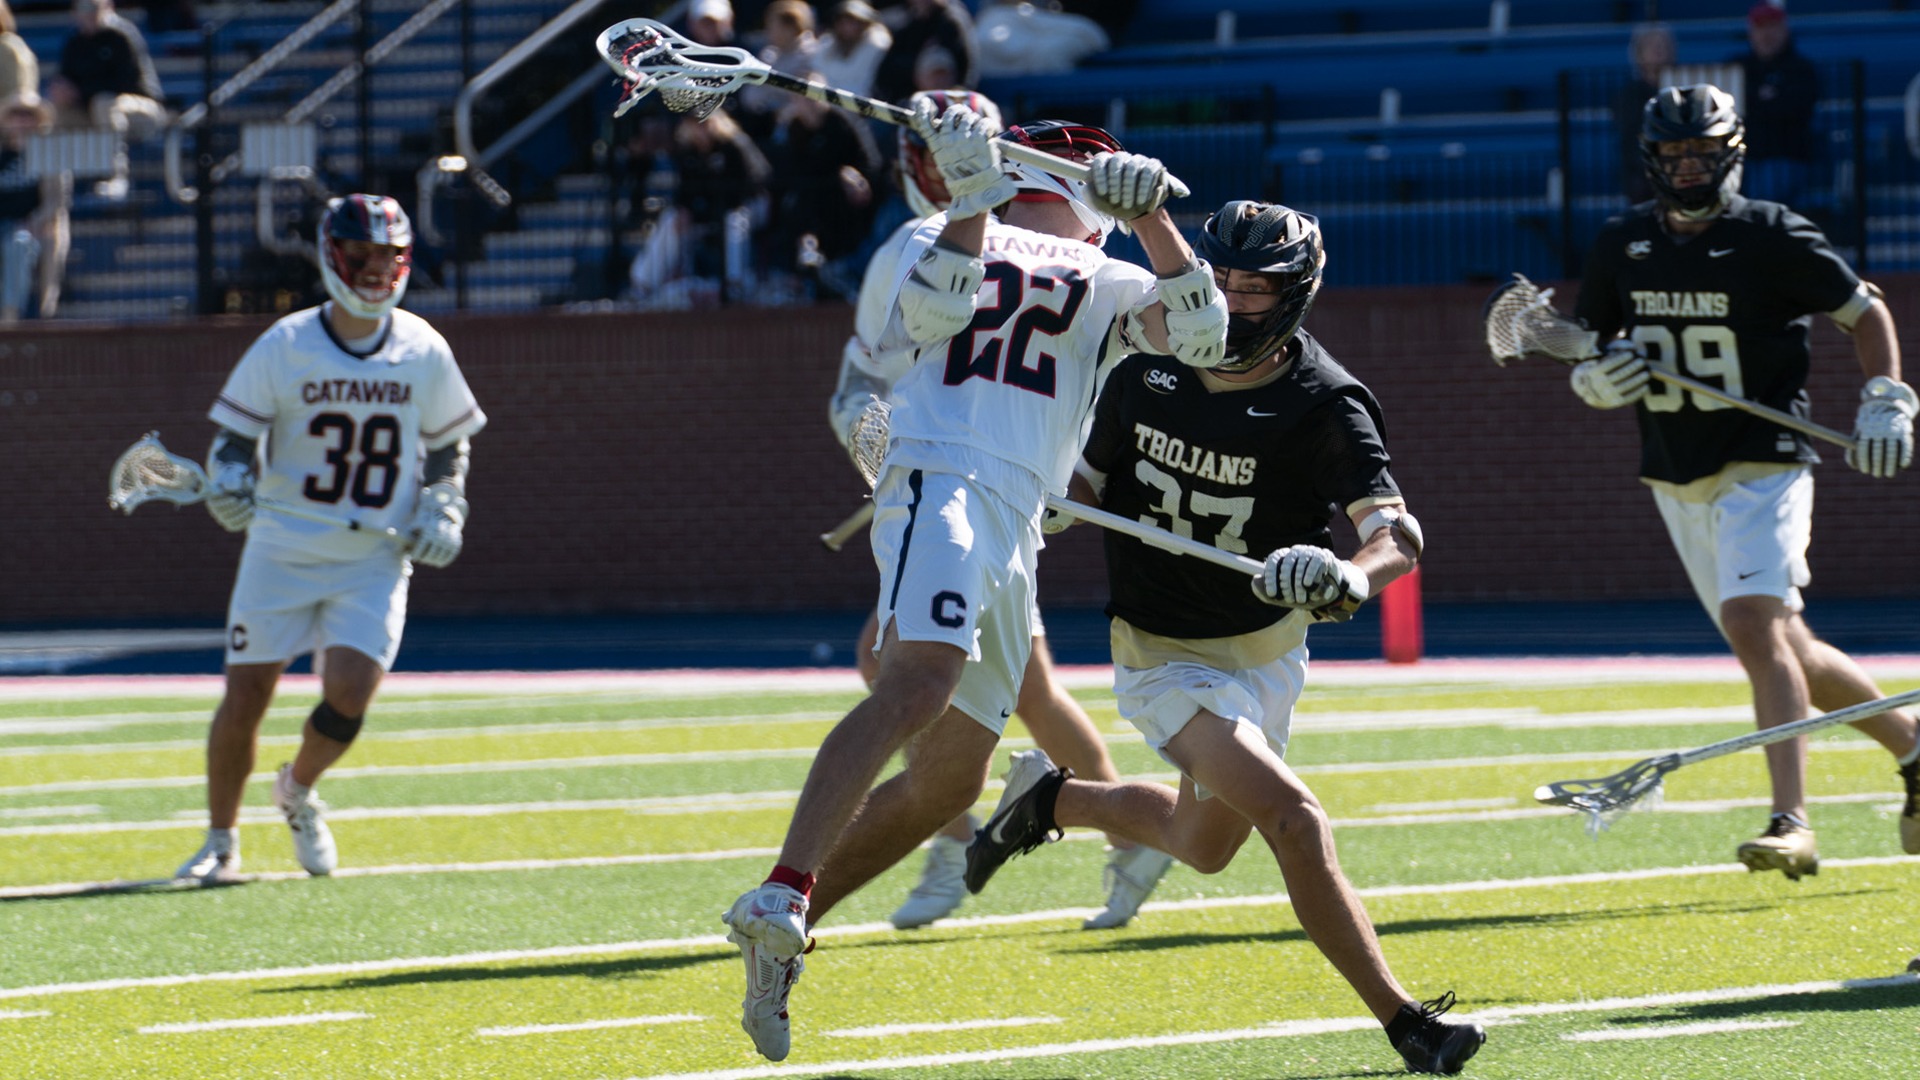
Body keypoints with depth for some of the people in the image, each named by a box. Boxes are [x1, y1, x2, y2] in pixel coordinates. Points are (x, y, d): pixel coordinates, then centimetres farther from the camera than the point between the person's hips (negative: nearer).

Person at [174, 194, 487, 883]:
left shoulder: (423, 351, 1)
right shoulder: (285, 346, -4)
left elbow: (449, 444, 14)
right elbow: (237, 432, 2)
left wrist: (442, 511, 0)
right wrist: (230, 480, -18)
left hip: (374, 560, 1)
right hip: (283, 549, -1)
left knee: (348, 695, -14)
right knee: (244, 697, -3)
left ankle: (297, 792, 19)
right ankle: (221, 840, 16)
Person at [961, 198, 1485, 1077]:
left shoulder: (1323, 404, -18)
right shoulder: (1148, 376, -10)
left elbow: (1399, 534, -28)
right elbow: (1089, 484, 8)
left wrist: (1353, 575, -50)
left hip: (1268, 655, 2)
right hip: (1166, 658, -2)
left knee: (1205, 846, 23)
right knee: (1292, 817, -22)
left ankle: (1051, 799, 49)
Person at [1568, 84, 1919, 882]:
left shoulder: (1772, 239, -8)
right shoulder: (1622, 246, 5)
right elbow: (1584, 346, 14)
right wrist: (1595, 380, -8)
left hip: (1762, 465, -6)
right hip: (1676, 479, 6)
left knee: (1753, 624, -23)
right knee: (1784, 650, 10)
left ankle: (1792, 824, -27)